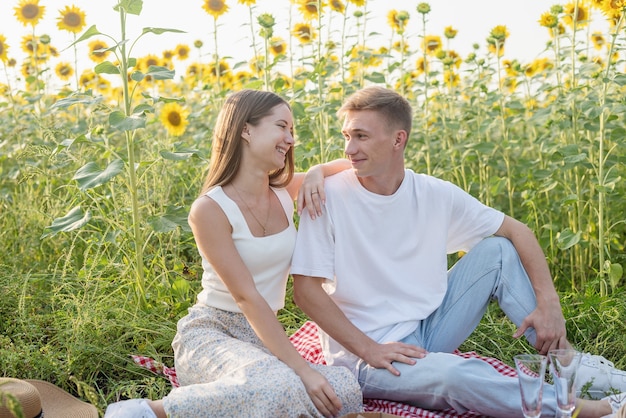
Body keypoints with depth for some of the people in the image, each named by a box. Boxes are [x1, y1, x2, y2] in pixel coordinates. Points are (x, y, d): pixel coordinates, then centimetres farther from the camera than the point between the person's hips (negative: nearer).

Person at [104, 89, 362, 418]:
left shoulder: (285, 192, 3)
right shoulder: (210, 209, -16)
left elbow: (350, 166, 16)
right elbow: (247, 297, -21)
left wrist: (316, 173, -7)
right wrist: (302, 368, -25)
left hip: (264, 336, 7)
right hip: (209, 332, -7)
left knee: (346, 391, -18)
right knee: (277, 388, -38)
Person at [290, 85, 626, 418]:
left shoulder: (435, 194, -4)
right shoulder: (330, 196, -15)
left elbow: (517, 231, 3)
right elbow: (305, 290, -16)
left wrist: (549, 302, -10)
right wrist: (369, 349, -22)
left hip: (427, 328, 5)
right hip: (365, 355, -5)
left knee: (497, 249, -4)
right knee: (454, 373, -35)